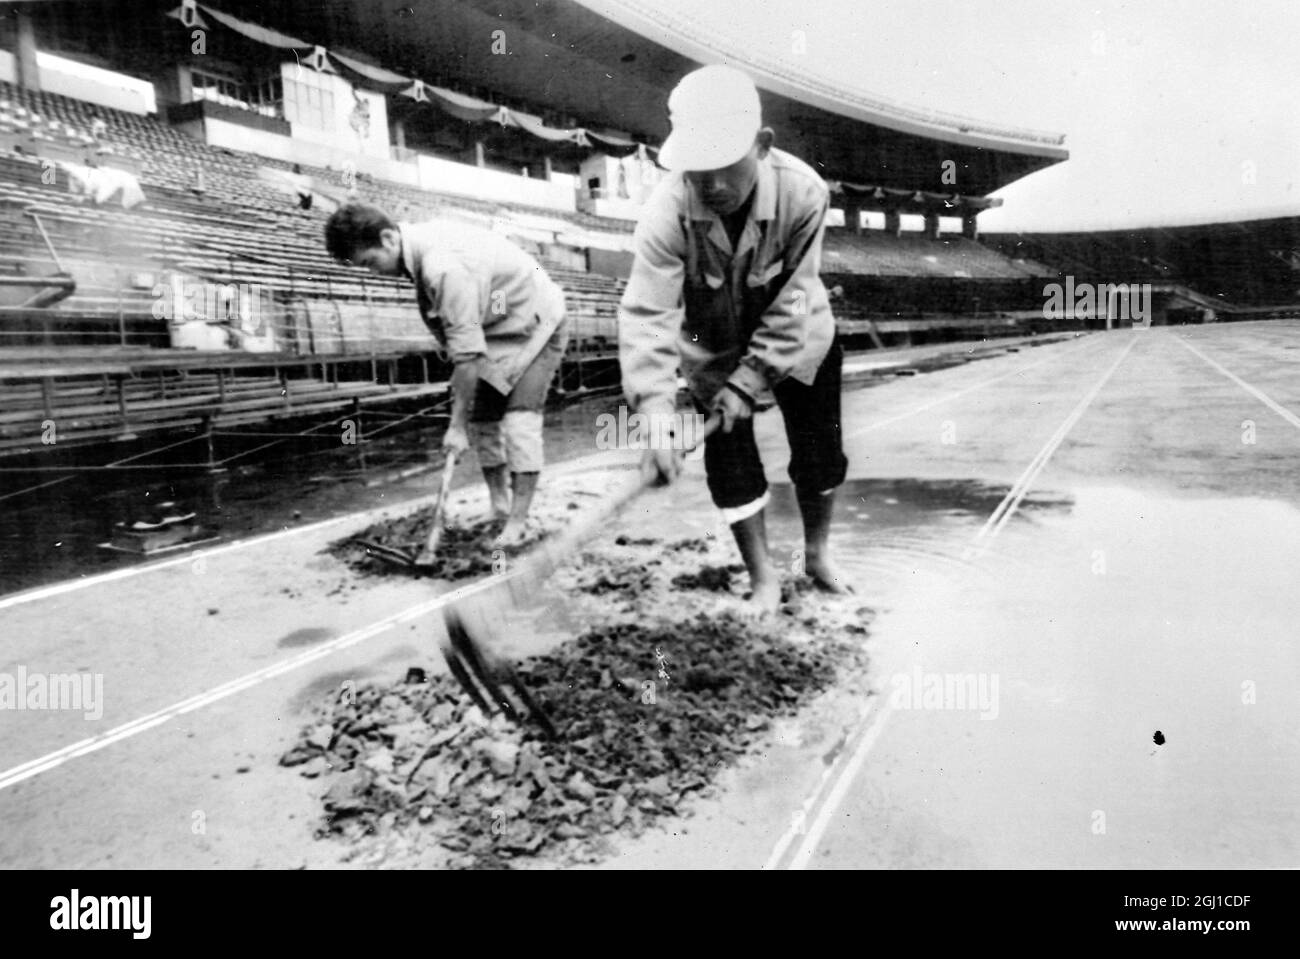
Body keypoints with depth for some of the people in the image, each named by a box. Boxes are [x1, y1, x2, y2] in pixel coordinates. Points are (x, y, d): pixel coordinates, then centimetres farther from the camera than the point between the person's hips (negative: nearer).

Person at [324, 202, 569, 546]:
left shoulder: (444, 267, -34)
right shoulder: (420, 241, -5)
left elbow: (467, 353, -32)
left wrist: (457, 425, -25)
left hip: (537, 323, -9)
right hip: (498, 327, 9)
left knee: (520, 418, -16)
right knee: (482, 418, 5)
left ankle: (517, 523, -13)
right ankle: (499, 507, 16)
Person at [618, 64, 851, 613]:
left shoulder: (803, 192, -31)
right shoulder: (668, 211, -33)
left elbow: (791, 303, -25)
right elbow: (647, 314, -39)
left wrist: (749, 380, -27)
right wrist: (656, 411, -50)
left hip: (796, 340, 1)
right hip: (712, 351, 0)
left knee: (820, 453, 8)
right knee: (730, 464, -1)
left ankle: (817, 555, 34)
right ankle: (763, 579, 19)